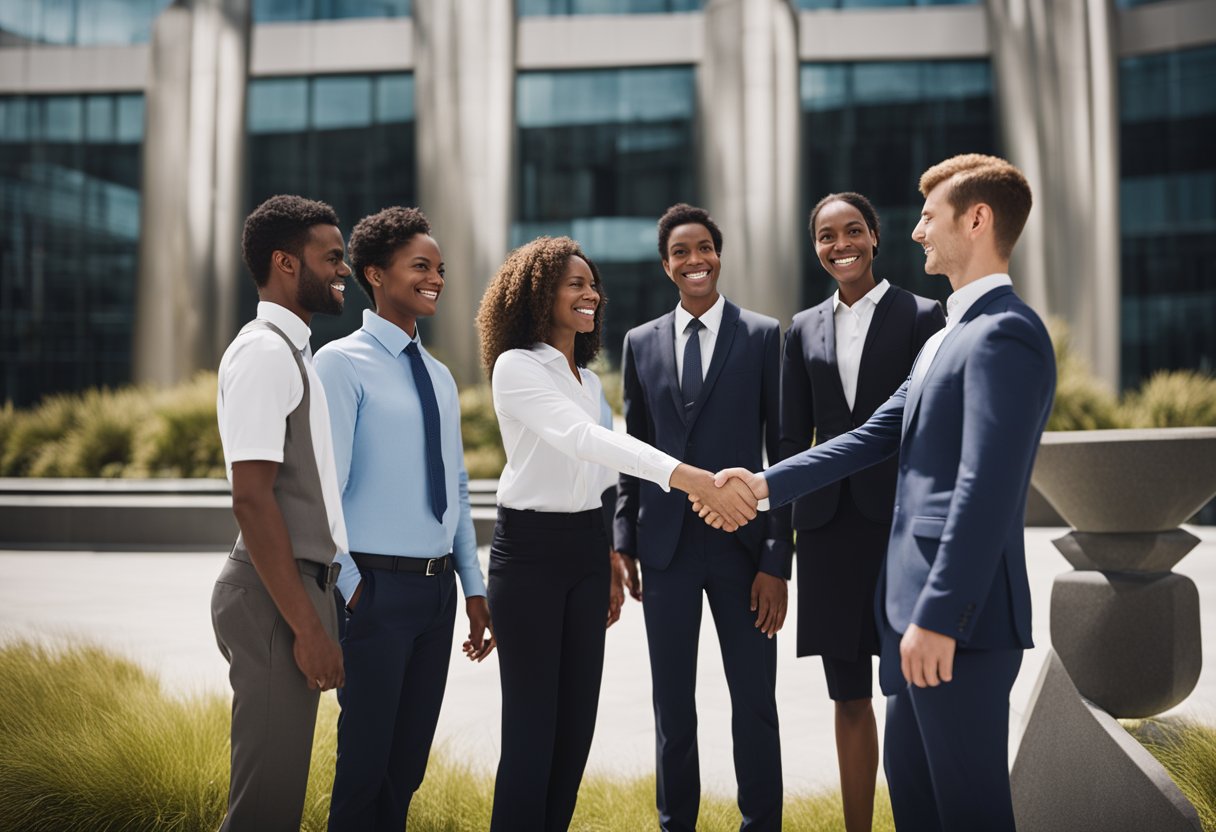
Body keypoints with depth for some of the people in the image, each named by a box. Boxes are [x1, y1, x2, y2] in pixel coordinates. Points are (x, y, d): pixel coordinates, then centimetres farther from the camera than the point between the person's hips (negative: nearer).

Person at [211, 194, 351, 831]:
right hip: (276, 595, -10)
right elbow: (252, 498, -21)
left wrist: (315, 609, 17)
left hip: (302, 583, 10)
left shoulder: (291, 350, 16)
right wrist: (307, 625, -21)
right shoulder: (264, 354, -14)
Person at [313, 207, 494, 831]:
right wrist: (349, 586, -13)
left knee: (411, 756, 14)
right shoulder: (342, 363, -8)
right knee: (367, 753, 3)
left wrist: (473, 586, 13)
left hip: (439, 589, 7)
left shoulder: (440, 376, 14)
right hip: (378, 587, -6)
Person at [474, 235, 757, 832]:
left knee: (578, 716, 9)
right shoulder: (516, 367, -13)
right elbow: (583, 438, -28)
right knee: (533, 721, -1)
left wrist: (610, 560, 14)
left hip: (586, 547, 7)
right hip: (530, 546, -7)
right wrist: (691, 478, -38)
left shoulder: (588, 377, 13)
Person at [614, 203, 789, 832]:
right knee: (672, 704, 12)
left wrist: (777, 561, -8)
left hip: (741, 543, -2)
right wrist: (624, 544, 5)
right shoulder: (641, 343, 8)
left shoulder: (763, 336, -1)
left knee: (755, 703, 6)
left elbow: (782, 452, -3)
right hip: (666, 545, 3)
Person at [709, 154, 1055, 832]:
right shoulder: (947, 339, 18)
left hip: (960, 619, -10)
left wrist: (939, 617, -25)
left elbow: (986, 490, -24)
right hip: (914, 605, 10)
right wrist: (766, 485, 11)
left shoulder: (1005, 332, -16)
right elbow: (875, 438, 17)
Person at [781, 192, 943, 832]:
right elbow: (792, 437, 12)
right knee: (849, 696, 11)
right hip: (829, 525, 4)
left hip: (901, 517, -4)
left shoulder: (919, 316, 1)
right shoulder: (805, 328, 12)